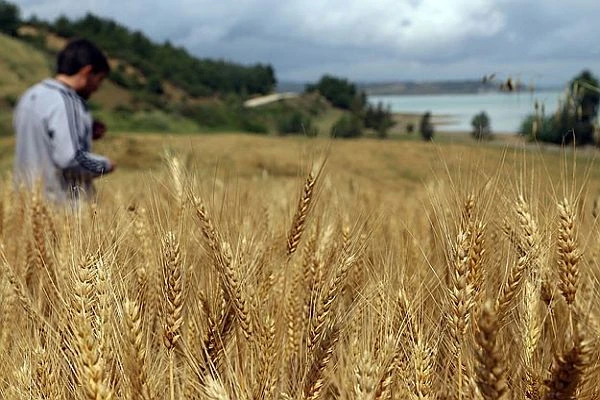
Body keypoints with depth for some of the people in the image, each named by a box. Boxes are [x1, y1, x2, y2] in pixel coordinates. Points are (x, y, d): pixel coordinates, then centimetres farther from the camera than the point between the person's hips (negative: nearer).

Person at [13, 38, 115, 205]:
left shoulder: (30, 96, 12)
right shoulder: (64, 103, -17)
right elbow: (69, 158, -24)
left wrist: (86, 132, 14)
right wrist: (105, 165, -7)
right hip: (62, 202, -9)